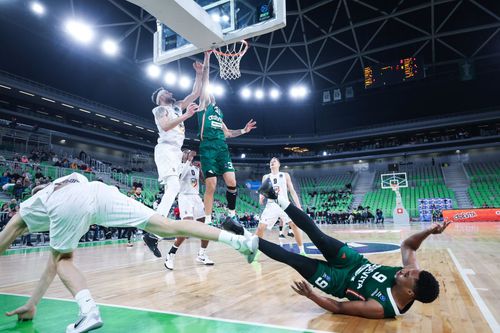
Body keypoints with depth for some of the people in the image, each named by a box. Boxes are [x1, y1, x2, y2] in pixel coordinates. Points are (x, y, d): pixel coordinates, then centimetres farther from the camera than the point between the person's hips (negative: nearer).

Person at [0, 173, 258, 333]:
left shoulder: (29, 206, 41)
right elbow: (53, 263, 49)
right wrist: (31, 304, 53)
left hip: (68, 202, -3)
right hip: (100, 190, 4)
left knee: (63, 259, 22)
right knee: (169, 227, -1)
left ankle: (88, 311, -1)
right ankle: (238, 239, -7)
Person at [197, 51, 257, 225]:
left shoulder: (218, 112, 26)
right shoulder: (204, 105, 10)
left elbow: (227, 133, 31)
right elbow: (204, 82, -1)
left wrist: (244, 130, 22)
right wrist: (207, 57, -6)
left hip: (222, 148, 5)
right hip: (208, 148, -5)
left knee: (232, 182, -6)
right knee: (211, 186, -8)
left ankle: (232, 214, 10)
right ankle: (208, 221, 3)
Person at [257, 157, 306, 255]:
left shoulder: (285, 175, 6)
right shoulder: (266, 177, 11)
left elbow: (292, 191, 4)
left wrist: (298, 206, -4)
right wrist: (261, 197, -13)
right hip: (271, 205, 1)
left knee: (295, 225, -11)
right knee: (261, 227, -10)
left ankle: (302, 251, 3)